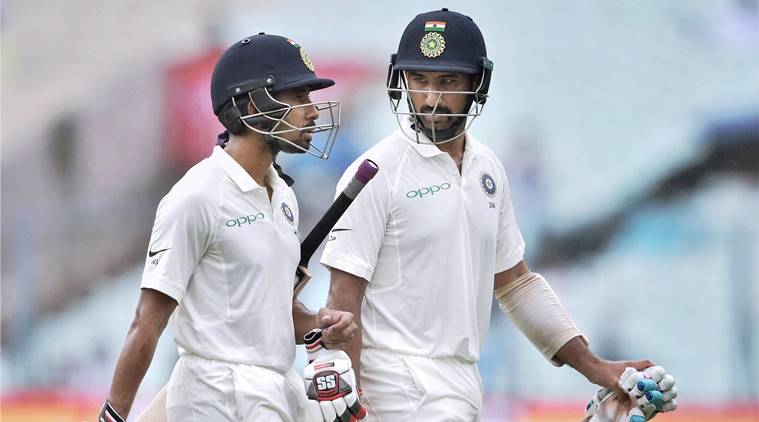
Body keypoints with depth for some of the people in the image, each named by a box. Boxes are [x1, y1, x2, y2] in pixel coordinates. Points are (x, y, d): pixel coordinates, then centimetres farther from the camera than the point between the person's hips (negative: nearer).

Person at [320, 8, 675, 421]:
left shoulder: (487, 169, 13)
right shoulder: (377, 173, -9)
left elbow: (513, 280, 21)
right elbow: (344, 297, -12)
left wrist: (592, 367, 16)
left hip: (460, 383, 7)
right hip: (401, 386, -7)